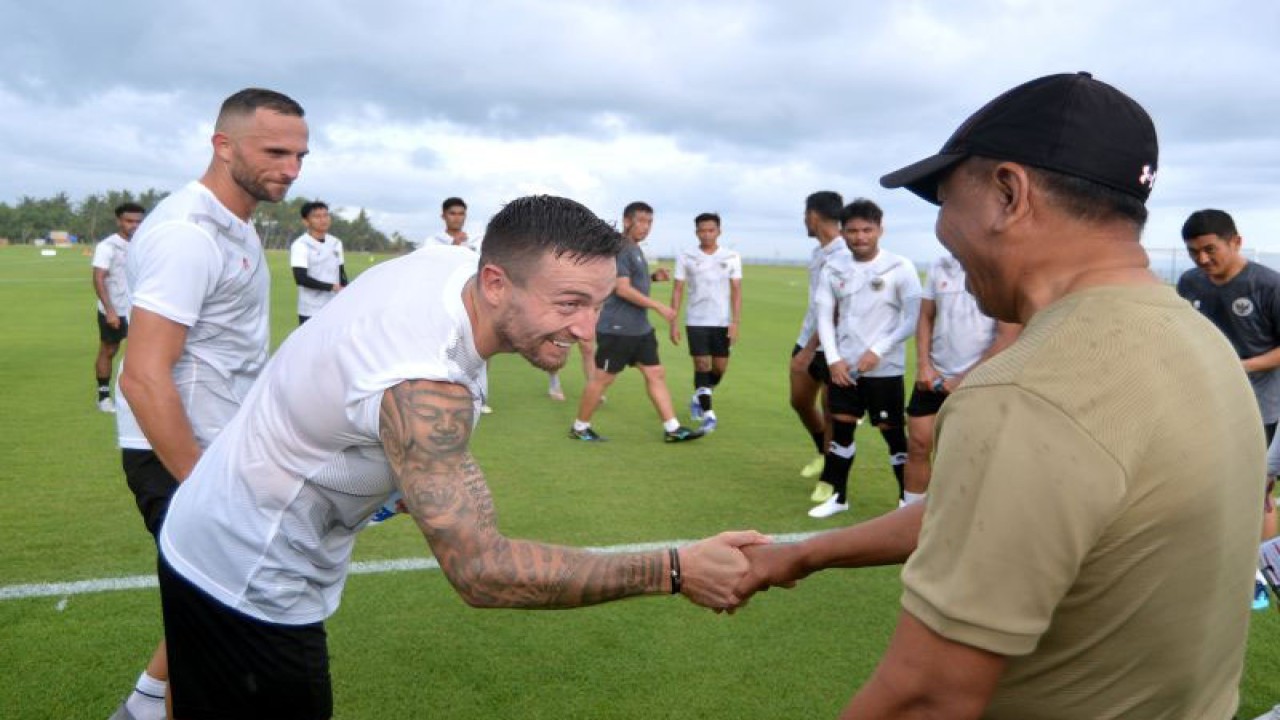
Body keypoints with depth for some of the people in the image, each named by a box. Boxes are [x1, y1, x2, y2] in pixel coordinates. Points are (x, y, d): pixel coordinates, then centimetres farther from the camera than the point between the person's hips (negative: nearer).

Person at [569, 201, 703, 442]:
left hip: (640, 329, 9)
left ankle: (672, 429, 10)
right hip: (617, 329, -9)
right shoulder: (619, 248, -15)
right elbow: (622, 288, -22)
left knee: (656, 374, 6)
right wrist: (659, 306, -21)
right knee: (602, 378, 1)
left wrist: (653, 277, 7)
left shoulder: (635, 249, 15)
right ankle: (579, 427, 15)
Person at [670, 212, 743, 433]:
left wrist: (735, 322, -7)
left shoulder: (732, 257, 2)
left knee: (720, 368, 7)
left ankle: (698, 399, 33)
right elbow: (677, 290, 2)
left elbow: (736, 291, 1)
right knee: (702, 365, -6)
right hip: (696, 321, -1)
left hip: (722, 322, 2)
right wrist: (673, 322, -3)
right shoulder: (685, 257, 0)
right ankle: (708, 414, -1)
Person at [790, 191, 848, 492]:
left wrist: (810, 349, -21)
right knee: (800, 401, 17)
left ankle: (831, 478, 17)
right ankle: (824, 454, 40)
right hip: (807, 339, 9)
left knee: (830, 413, 2)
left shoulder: (844, 256, -20)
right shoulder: (818, 253, 10)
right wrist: (805, 344, 18)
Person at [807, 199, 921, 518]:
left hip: (885, 368, -4)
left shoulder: (899, 268, -8)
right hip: (843, 365, 4)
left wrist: (877, 350, -16)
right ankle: (837, 495, 24)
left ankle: (910, 498, 16)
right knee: (841, 429, 10)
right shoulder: (833, 268, 3)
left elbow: (912, 318, -9)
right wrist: (833, 358, -6)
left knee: (892, 431, 3)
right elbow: (824, 315, 5)